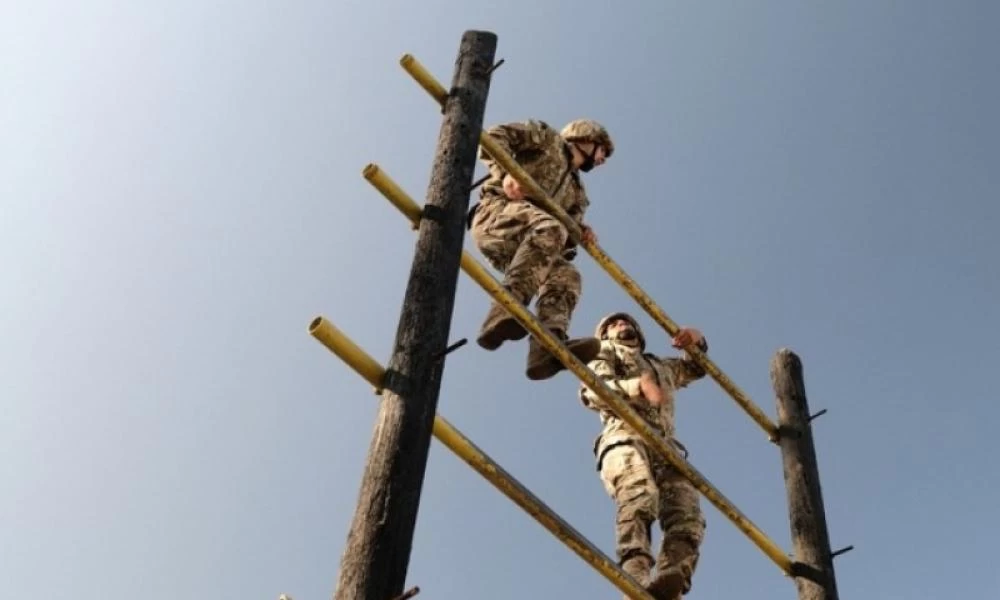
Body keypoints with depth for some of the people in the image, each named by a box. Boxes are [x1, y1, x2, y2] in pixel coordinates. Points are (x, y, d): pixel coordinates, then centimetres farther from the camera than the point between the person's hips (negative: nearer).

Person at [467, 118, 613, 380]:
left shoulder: (576, 192, 33)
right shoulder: (547, 137, 17)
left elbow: (562, 239, 21)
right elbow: (494, 136, 4)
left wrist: (579, 233, -2)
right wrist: (506, 172, -15)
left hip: (514, 248, 7)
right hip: (495, 212, -7)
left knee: (566, 276, -15)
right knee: (549, 228, -34)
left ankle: (549, 344, -36)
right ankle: (505, 309, -50)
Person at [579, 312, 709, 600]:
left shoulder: (661, 366, 43)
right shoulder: (604, 355, 26)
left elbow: (696, 368, 53)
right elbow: (590, 391, 7)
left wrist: (696, 341, 28)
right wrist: (637, 385, -12)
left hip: (665, 447, 5)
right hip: (625, 437, -5)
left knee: (687, 517, -23)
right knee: (638, 499, -36)